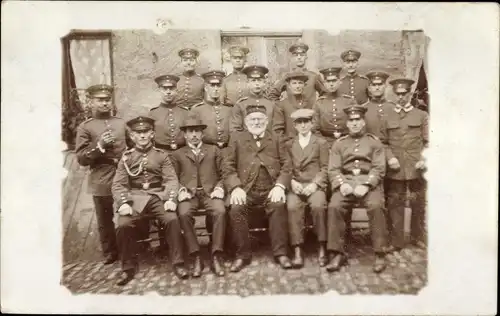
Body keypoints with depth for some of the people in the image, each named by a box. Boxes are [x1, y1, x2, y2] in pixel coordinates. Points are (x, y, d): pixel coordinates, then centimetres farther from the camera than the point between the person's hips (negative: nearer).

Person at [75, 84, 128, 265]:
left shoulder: (121, 123, 11)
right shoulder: (85, 128, 1)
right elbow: (81, 159, -5)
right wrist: (99, 146, -18)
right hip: (102, 182, -2)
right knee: (105, 220, 9)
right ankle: (110, 253, 26)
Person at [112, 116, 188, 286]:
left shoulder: (162, 155, 9)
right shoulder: (126, 157, 10)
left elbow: (171, 180, 1)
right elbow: (118, 184, 3)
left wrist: (171, 199, -17)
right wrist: (123, 203, -15)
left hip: (158, 196, 0)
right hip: (134, 197, 1)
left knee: (172, 219, -27)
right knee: (123, 225, -25)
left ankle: (178, 263, -11)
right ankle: (129, 267, -3)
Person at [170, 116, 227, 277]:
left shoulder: (214, 150, 19)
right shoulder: (177, 154, 19)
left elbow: (222, 174, 13)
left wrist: (219, 188, -4)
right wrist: (181, 190, -7)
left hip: (210, 192, 0)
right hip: (189, 193, 0)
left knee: (220, 211, -32)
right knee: (184, 214, -32)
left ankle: (216, 256, -25)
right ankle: (196, 258, -23)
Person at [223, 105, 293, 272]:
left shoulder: (276, 140, 18)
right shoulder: (237, 140, 16)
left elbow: (286, 165, 9)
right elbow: (228, 167, 7)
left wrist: (280, 185, -10)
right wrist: (235, 187, -10)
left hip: (271, 189, 0)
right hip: (246, 190, 0)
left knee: (279, 206, -30)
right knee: (235, 209, -27)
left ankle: (280, 252, -15)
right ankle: (242, 254, -11)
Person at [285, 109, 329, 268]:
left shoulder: (321, 143, 13)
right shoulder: (289, 144, 18)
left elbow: (325, 168, 4)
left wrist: (314, 184, -11)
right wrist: (292, 182, -8)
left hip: (315, 185, -1)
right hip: (296, 185, 1)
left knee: (318, 206, -32)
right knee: (292, 207, -30)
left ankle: (322, 248, -19)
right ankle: (298, 250, -26)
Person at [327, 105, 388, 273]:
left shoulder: (374, 142, 14)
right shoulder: (339, 144, 17)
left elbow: (379, 168, 2)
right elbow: (333, 169, 6)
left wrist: (365, 185, -16)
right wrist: (342, 184, -15)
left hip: (369, 182, -1)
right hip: (345, 182, 1)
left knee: (376, 206, -31)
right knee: (334, 207, -27)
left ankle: (380, 254, -17)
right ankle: (337, 253, -16)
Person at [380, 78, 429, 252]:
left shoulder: (422, 115, 8)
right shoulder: (388, 117, 10)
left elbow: (428, 142, 4)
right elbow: (383, 142, 9)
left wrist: (424, 159, -10)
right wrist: (390, 158, -7)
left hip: (416, 168, 0)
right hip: (395, 169, 0)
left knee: (419, 203, 9)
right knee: (395, 204, 3)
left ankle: (418, 237, 27)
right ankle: (396, 241, 12)